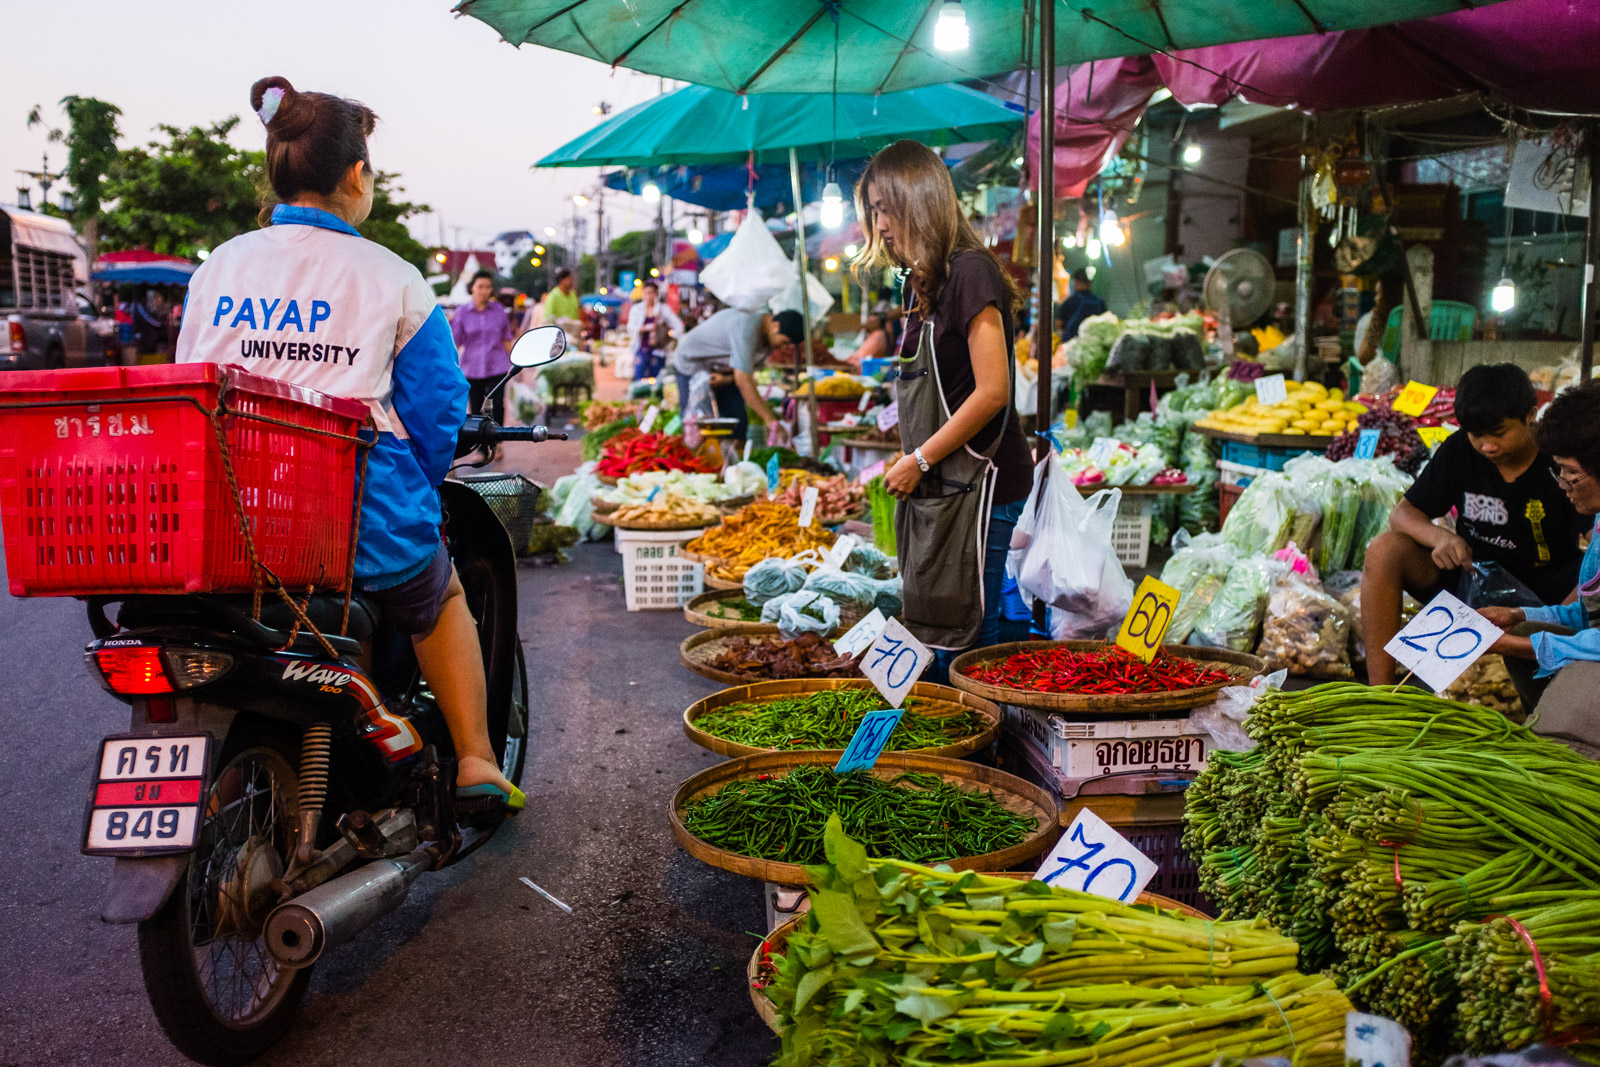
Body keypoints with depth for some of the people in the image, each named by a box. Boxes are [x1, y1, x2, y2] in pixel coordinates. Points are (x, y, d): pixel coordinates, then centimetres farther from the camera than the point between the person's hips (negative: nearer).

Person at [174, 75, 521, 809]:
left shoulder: (216, 268, 5)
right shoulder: (392, 279, -6)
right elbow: (436, 410, -3)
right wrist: (412, 493, 14)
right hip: (364, 520, -3)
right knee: (440, 598, 28)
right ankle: (475, 759, 28)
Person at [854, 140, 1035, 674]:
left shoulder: (969, 272, -12)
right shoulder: (924, 281, 15)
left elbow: (992, 391, -18)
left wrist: (920, 459, -12)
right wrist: (911, 465, 6)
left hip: (978, 484, -9)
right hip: (937, 486, 9)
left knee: (966, 639, -3)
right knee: (934, 632, 12)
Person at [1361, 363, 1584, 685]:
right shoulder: (1459, 451, -3)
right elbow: (1403, 513, -1)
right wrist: (1439, 537, -27)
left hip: (1545, 591, -2)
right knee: (1383, 551, -21)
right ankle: (1380, 692, -24)